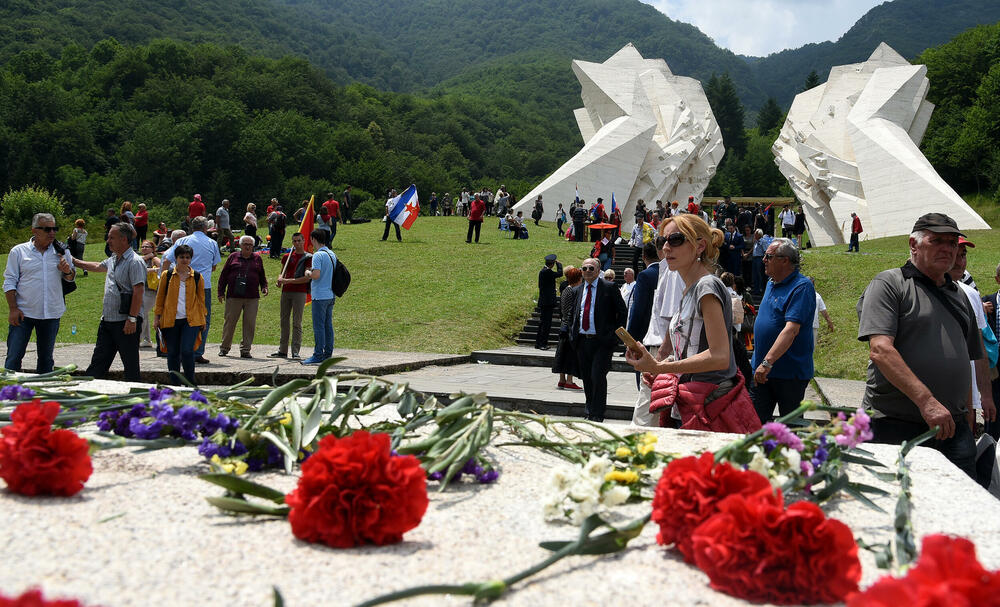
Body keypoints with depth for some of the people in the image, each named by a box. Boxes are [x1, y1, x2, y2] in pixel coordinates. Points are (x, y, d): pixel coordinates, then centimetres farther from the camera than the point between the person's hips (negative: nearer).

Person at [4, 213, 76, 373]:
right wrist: (13, 309, -9)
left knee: (46, 357, 13)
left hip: (51, 313, 3)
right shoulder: (18, 251, -1)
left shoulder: (62, 252, 5)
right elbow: (10, 282, 0)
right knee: (14, 357, -2)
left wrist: (67, 271, -10)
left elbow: (71, 278, 14)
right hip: (23, 312, -2)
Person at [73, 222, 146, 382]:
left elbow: (138, 292, -19)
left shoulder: (135, 262, -13)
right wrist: (74, 261, 38)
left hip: (125, 323, -9)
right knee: (98, 362, 10)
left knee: (131, 365, 0)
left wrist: (132, 319, -23)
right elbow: (97, 267, 37)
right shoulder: (113, 260, 15)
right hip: (107, 320, 9)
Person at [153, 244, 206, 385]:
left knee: (187, 351, -13)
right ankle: (175, 385, 17)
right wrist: (156, 317, 6)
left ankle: (190, 383, 3)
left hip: (191, 320, -1)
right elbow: (160, 297, 9)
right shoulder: (167, 275, 4)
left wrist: (202, 318, 13)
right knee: (173, 353, 6)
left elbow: (201, 299, 13)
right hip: (170, 320, 1)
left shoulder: (197, 277, 6)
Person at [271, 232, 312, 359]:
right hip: (286, 292, 5)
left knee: (297, 322, -5)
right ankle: (282, 350, 13)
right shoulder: (287, 257, 15)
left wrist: (288, 281, -13)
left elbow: (306, 278, -10)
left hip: (299, 293, -5)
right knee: (284, 321, 8)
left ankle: (295, 351, -2)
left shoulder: (308, 258, -1)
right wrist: (280, 279, -1)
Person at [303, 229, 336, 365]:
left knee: (318, 326, -6)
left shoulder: (318, 255, -13)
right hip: (330, 295, 8)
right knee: (328, 325, 10)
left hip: (320, 296, -8)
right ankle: (328, 354, 13)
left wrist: (308, 273, -2)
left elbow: (316, 275, -23)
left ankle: (318, 355, -5)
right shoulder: (332, 254, 13)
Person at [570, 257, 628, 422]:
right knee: (586, 378, 10)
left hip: (602, 341, -5)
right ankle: (590, 413, 21)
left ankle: (598, 416, -3)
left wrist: (615, 334, -8)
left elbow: (622, 312, -2)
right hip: (582, 341, 5)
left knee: (598, 377, -11)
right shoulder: (578, 290, 14)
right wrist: (573, 331, 12)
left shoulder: (609, 288, -2)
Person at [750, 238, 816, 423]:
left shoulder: (802, 287, -14)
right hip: (762, 372, 8)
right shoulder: (771, 284, 14)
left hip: (790, 372, -7)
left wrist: (768, 362, -31)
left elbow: (791, 330, -24)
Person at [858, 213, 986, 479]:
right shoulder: (888, 284, -3)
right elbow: (880, 350, -16)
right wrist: (926, 400, -23)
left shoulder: (959, 296, 20)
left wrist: (965, 415, 20)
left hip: (952, 428, 6)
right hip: (895, 427, -6)